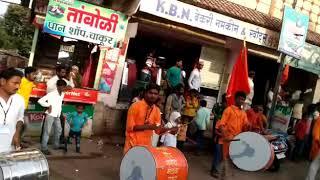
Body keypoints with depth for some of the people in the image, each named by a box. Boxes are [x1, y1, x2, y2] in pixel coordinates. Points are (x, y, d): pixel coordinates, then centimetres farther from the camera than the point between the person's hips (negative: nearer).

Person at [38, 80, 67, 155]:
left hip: (57, 116, 8)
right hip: (50, 115, -8)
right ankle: (44, 148, 0)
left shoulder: (62, 94, 7)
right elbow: (40, 101, -15)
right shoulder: (51, 94, -13)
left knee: (59, 130, 16)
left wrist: (60, 112, 12)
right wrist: (48, 105, -14)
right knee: (47, 131, -4)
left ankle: (56, 145, 31)